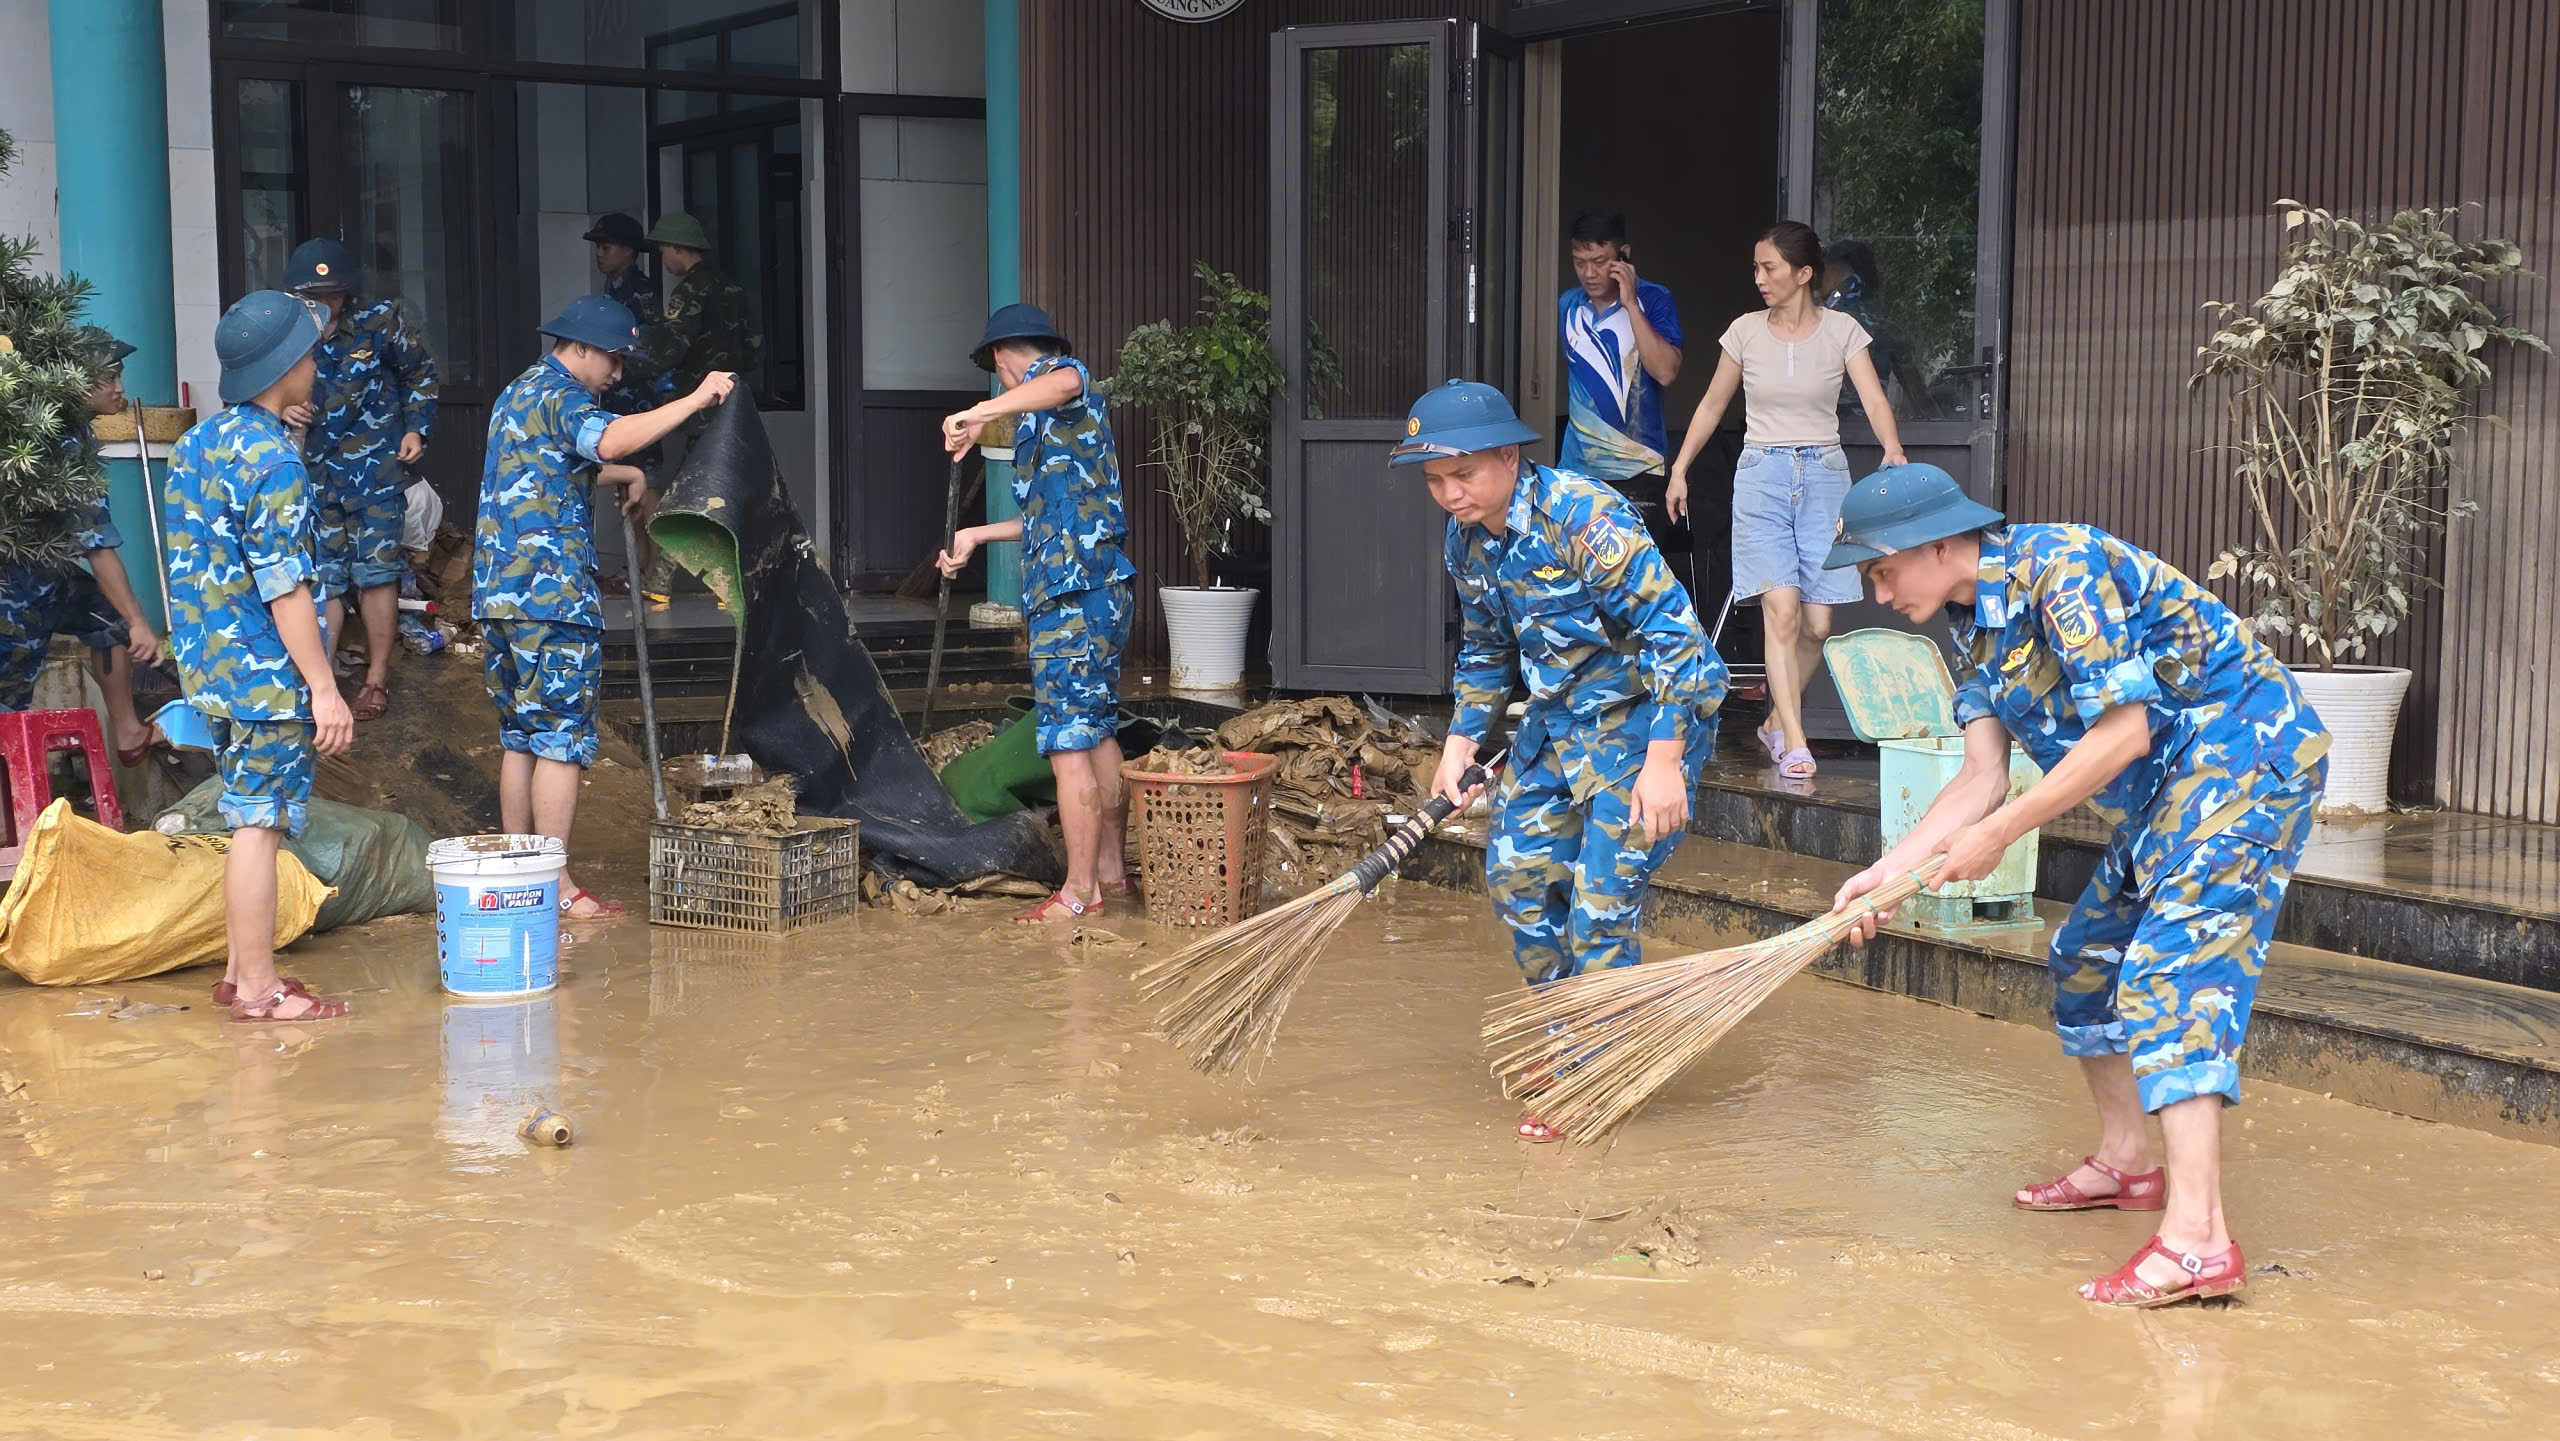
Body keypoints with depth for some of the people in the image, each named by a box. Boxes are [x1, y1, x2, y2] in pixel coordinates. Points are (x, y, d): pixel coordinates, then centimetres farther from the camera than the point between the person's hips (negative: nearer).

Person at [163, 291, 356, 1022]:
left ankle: (241, 969, 23)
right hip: (266, 670, -9)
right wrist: (324, 687, -18)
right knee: (259, 823, -3)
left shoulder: (199, 441, 11)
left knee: (251, 817, 16)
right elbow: (283, 585, -20)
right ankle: (258, 988, 2)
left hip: (215, 662, 9)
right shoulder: (272, 458, -18)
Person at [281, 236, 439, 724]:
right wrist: (285, 411, -9)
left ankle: (377, 679, 7)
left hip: (373, 468, -2)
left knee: (376, 571, -3)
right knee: (323, 577, 4)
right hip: (313, 471, 2)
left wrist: (416, 428, 1)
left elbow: (420, 372, 8)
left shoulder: (379, 321, -8)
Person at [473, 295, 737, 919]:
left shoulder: (518, 394, 22)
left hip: (500, 592, 10)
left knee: (521, 737, 13)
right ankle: (557, 887, -5)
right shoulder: (556, 396, -10)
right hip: (551, 594, -10)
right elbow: (609, 440, -31)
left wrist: (623, 474, 25)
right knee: (562, 739, -6)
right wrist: (696, 399, -29)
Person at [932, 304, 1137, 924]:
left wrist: (978, 413, -40)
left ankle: (1079, 891, -5)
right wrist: (976, 536, 39)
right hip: (1101, 589, 10)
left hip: (1071, 593, -10)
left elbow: (1066, 381, -33)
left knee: (1069, 743, -7)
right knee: (1099, 733, 16)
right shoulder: (1060, 410, 25)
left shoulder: (1047, 381, -4)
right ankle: (1112, 871, 23)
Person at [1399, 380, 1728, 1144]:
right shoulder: (1466, 541, -1)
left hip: (1646, 714, -8)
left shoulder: (1587, 521, -27)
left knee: (1602, 897, -10)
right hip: (1559, 716, 9)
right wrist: (1461, 743, 9)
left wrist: (1665, 761, -29)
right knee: (1516, 868, 8)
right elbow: (1486, 650, 17)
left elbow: (1672, 632, -27)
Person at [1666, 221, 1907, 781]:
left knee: (1817, 624, -1)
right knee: (1781, 610, -15)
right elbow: (1712, 405, 14)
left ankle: (1776, 721, 21)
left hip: (1823, 475, 0)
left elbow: (1875, 402, -10)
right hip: (1762, 476, 0)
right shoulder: (1746, 331, 3)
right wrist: (1679, 471, 13)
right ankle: (1794, 742, -14)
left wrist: (1893, 452, -29)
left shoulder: (1842, 331, 0)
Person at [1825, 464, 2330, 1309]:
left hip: (2246, 756, -10)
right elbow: (1982, 777, 5)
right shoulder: (1977, 620, 7)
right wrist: (1889, 870, -6)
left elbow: (2121, 732, -26)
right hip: (2167, 786, 10)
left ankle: (2197, 1238, -29)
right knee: (2087, 960, 17)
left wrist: (1997, 835, -21)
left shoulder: (2061, 570, -23)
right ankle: (2125, 1163, 35)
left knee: (2172, 968, -21)